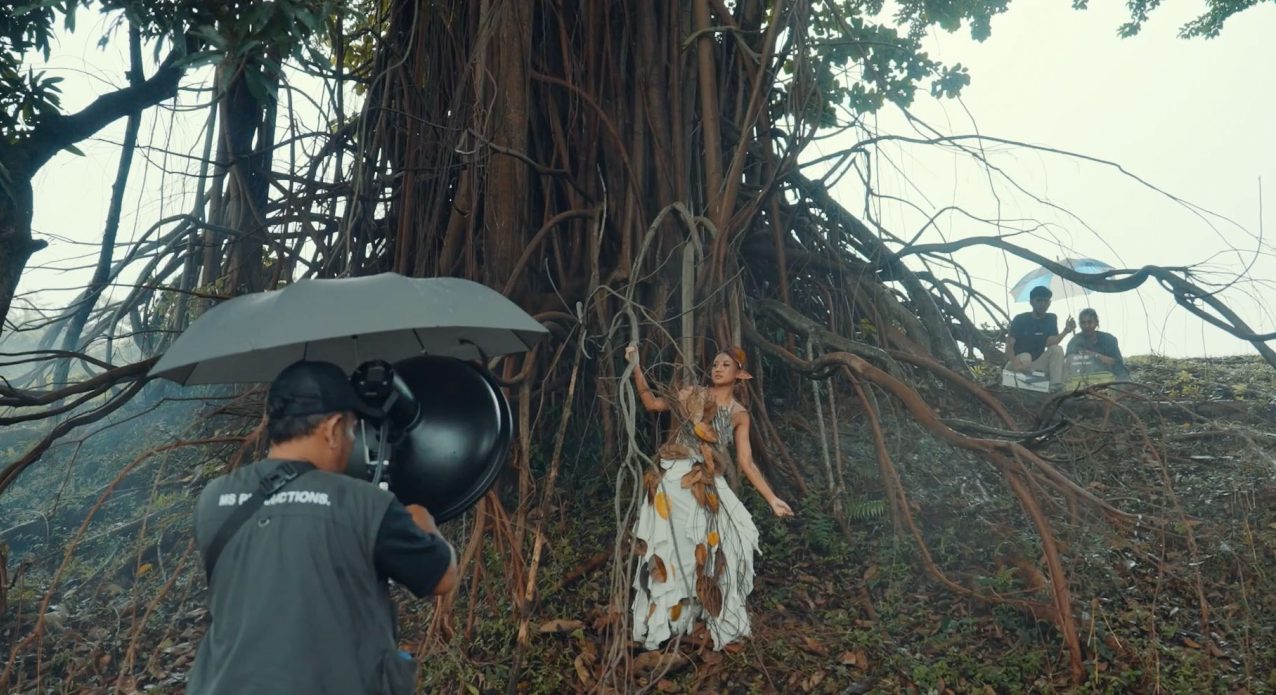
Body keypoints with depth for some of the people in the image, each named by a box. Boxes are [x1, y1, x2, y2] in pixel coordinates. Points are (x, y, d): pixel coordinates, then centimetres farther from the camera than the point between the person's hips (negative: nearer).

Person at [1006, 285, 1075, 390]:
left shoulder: (1051, 319, 4)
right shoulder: (1020, 319, -7)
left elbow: (1050, 344, -9)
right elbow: (1009, 345, -15)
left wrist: (1066, 331, -25)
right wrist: (1014, 361, -35)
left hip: (1036, 364, 5)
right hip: (1019, 362, -4)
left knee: (1057, 349, -18)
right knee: (1025, 357, -36)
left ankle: (1056, 386, -27)